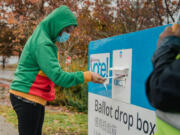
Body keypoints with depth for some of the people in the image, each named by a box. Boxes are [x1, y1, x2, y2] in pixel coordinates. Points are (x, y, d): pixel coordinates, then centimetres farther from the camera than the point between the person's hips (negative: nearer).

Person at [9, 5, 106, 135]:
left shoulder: (42, 39, 14)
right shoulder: (42, 44, -18)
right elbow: (58, 76, -24)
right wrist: (87, 76, -20)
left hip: (35, 99, 10)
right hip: (28, 99, -10)